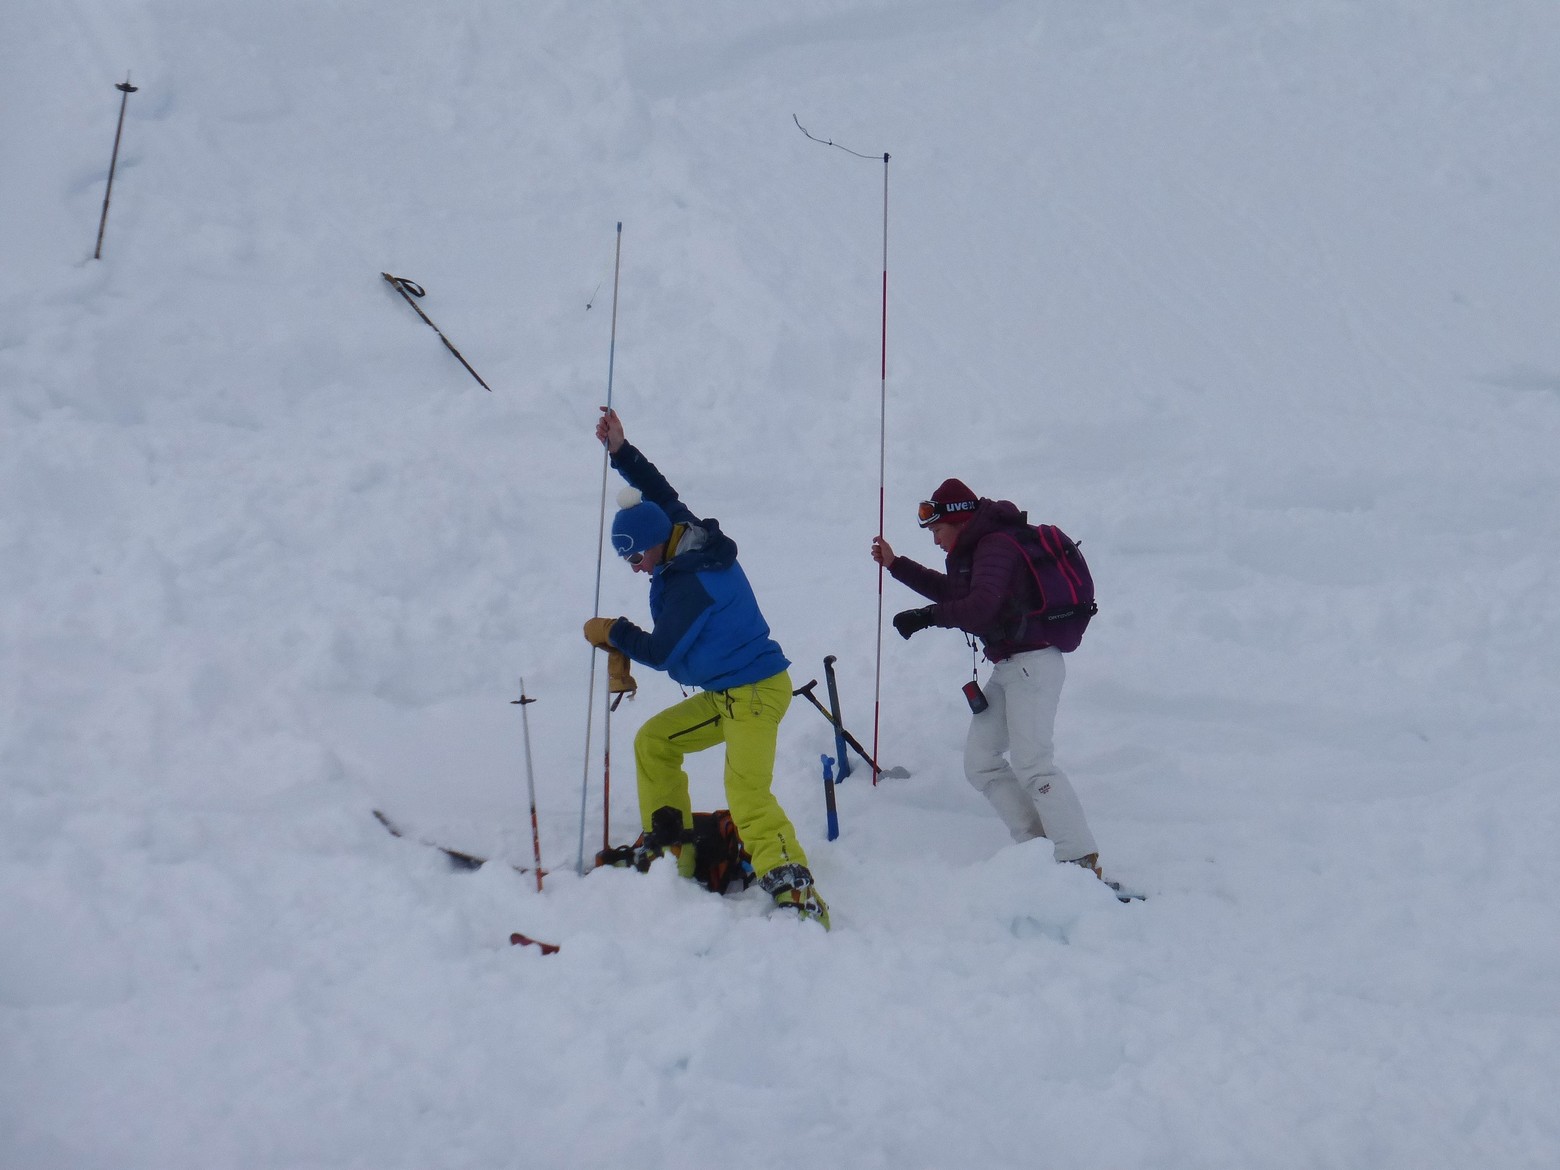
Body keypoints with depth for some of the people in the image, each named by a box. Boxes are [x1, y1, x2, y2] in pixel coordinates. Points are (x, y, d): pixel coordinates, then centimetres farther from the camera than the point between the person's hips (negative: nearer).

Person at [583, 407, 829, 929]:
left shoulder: (690, 582, -21)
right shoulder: (691, 538, 6)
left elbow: (660, 652, -15)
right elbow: (660, 493, 22)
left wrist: (611, 632, 0)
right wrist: (620, 450, 20)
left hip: (754, 692, -10)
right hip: (726, 693, 10)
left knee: (747, 794, -24)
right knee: (653, 741, 16)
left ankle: (796, 893, -33)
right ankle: (671, 849, 20)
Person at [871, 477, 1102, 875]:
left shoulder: (996, 545, -14)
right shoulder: (977, 550, 17)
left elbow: (980, 606, -29)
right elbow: (950, 591, 34)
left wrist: (927, 616, -19)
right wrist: (896, 565, 34)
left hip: (1032, 663, -11)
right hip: (1008, 667, 11)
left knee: (1031, 764, -18)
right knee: (981, 762, 6)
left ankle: (1081, 860, -19)